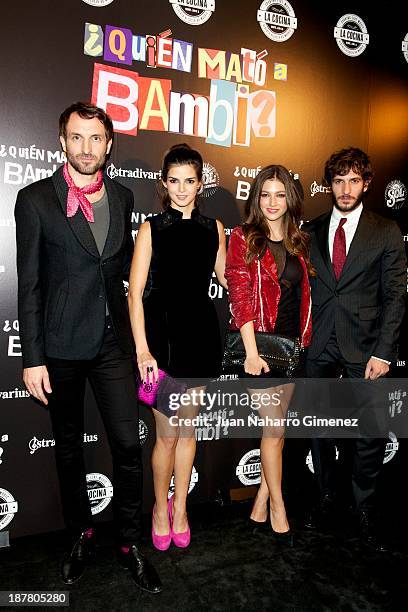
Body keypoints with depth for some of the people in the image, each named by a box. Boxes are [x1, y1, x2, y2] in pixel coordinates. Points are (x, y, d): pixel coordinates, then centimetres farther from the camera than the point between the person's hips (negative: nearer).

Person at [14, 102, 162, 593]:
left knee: (128, 445, 2)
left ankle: (129, 541, 24)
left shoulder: (122, 197, 7)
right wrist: (33, 358, -8)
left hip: (113, 341, 3)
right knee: (69, 446, 14)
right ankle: (81, 535, 36)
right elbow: (29, 285, -6)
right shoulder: (35, 199, -4)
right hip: (60, 346, -2)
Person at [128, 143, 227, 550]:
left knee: (188, 428, 14)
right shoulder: (151, 229, -3)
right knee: (167, 434, 4)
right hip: (161, 332, -3)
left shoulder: (213, 228, 6)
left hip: (199, 332, 3)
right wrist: (142, 349, -14)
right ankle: (160, 507, 30)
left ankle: (180, 508, 32)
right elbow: (135, 293, -7)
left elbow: (225, 276, 19)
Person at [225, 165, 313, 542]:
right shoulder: (243, 239, -3)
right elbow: (240, 296, -10)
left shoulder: (298, 242, 12)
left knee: (277, 427, 10)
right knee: (274, 428, 0)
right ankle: (278, 511, 18)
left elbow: (304, 295, 14)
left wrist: (304, 339, 6)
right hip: (259, 345, -5)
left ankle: (260, 507, 25)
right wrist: (251, 351, -16)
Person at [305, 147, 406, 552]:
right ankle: (326, 500, 31)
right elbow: (303, 287, 7)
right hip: (319, 346, 2)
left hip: (364, 348, -2)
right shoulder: (312, 231, 8)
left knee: (369, 435, 4)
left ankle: (365, 511, 25)